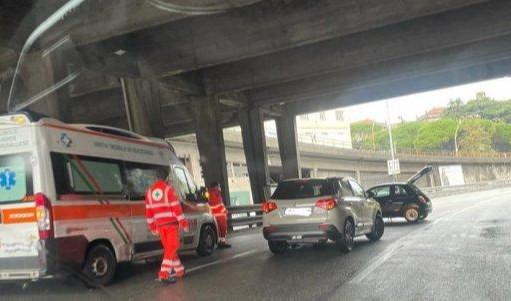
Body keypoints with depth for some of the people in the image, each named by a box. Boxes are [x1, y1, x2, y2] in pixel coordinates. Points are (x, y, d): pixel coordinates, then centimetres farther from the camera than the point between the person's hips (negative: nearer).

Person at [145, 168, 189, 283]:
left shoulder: (149, 191, 9)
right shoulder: (168, 189, -8)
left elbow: (149, 211, 12)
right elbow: (176, 207, -11)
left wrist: (152, 227, 19)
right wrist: (183, 223, -5)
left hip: (159, 225, 6)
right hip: (171, 223, -6)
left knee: (169, 248, 15)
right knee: (172, 248, -3)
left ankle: (179, 270, 25)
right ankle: (164, 274, -11)